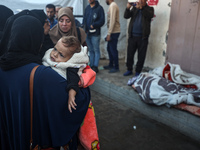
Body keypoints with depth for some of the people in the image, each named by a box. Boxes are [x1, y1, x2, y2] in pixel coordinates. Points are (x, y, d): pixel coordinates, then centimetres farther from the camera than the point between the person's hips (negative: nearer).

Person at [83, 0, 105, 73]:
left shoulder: (99, 8, -5)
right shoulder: (87, 8, 14)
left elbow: (102, 21, -10)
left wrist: (93, 25, -15)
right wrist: (85, 27, 1)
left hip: (95, 33, -6)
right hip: (87, 33, 6)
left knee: (96, 50, -1)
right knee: (91, 50, 11)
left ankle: (95, 67, 3)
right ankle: (91, 66, 18)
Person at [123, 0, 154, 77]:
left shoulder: (149, 9, 6)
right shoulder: (134, 8, 14)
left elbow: (150, 15, -16)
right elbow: (126, 16, 3)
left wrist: (141, 8, -25)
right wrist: (127, 8, -16)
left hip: (143, 37, -2)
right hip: (132, 36, 3)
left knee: (141, 56, 2)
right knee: (130, 54, 6)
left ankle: (138, 71, 15)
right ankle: (129, 70, 20)